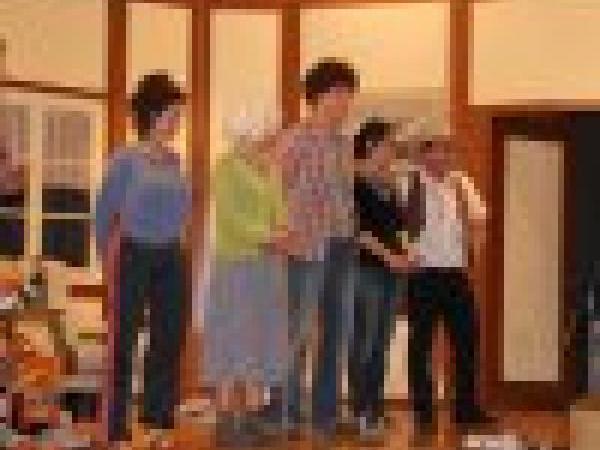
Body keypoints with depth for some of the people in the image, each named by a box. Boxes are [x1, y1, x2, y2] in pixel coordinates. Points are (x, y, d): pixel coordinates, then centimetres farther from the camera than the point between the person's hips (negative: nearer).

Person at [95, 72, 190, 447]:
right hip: (137, 256, -6)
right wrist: (108, 257, 3)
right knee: (126, 338, 0)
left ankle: (159, 417, 20)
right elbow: (105, 211, -2)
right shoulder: (126, 159, -8)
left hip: (171, 257, 6)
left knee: (170, 338, 8)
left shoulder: (174, 160, 7)